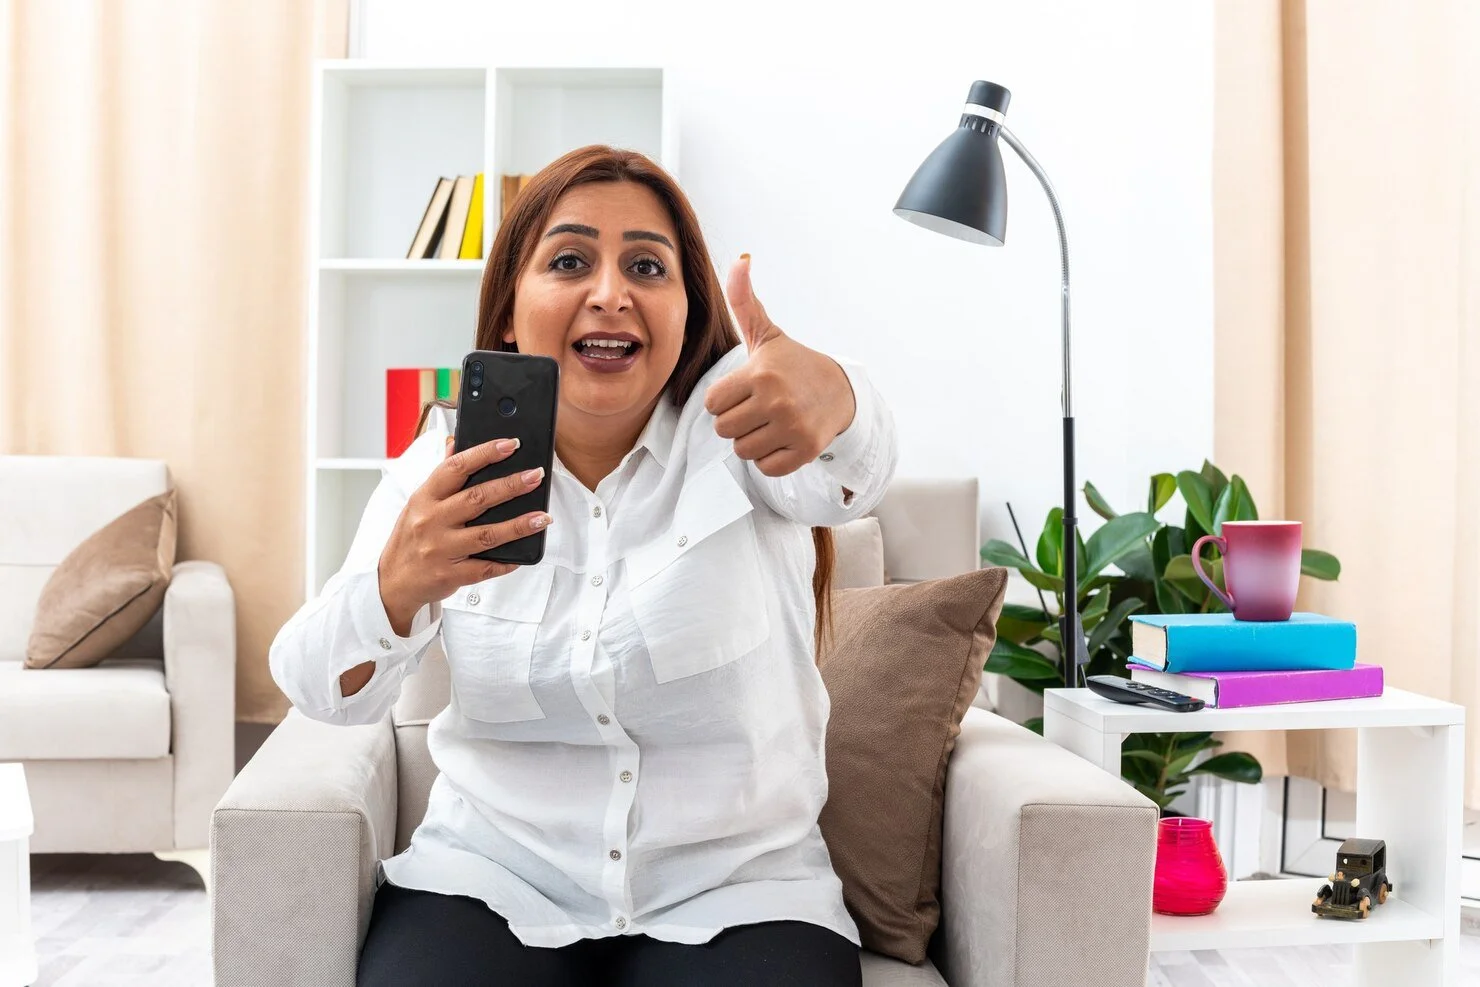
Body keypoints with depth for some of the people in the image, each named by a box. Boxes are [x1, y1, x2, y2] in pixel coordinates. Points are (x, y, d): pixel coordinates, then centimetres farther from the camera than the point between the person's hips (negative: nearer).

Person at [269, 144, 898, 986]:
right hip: (492, 877, 2)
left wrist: (829, 400, -56)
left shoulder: (732, 419, -8)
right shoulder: (451, 464, -1)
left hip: (736, 893, -1)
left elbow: (846, 469, -31)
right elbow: (321, 688, -10)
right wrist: (397, 587, -33)